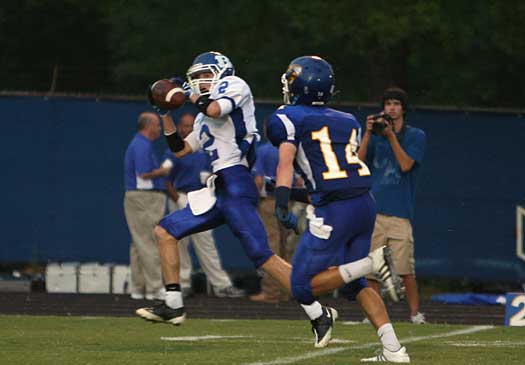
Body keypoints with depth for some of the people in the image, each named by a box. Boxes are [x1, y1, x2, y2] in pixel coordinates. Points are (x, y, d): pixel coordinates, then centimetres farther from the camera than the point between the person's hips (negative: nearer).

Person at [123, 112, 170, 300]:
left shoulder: (137, 144, 19)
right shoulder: (143, 146, -13)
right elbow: (143, 174, -20)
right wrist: (163, 171, -8)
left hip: (136, 199, 11)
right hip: (146, 198, -11)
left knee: (139, 243, 10)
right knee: (150, 244, -9)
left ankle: (138, 288, 12)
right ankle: (155, 288, -8)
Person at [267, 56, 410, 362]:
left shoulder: (289, 119, 1)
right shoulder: (348, 121, 19)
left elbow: (286, 160, -14)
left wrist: (282, 202, -25)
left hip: (334, 210, -7)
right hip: (366, 203, 7)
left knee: (303, 285, 0)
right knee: (355, 283, 19)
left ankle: (372, 263, -15)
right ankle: (393, 349, 9)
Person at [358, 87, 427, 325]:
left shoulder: (415, 136, 8)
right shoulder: (375, 135, 16)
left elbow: (406, 165, -6)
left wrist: (391, 136, -12)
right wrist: (368, 133, -5)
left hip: (400, 210, -3)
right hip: (373, 210, 3)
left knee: (405, 269, -9)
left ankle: (415, 314, 0)